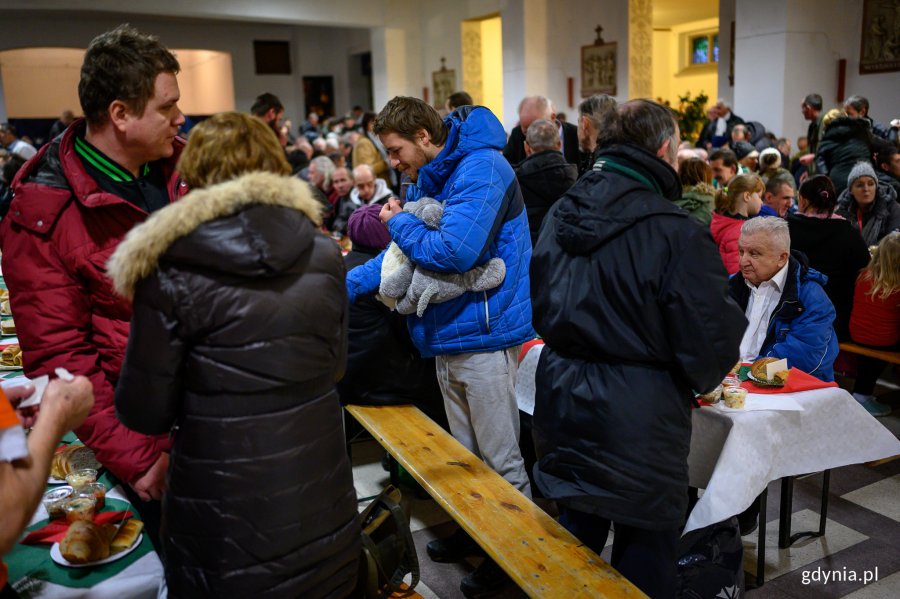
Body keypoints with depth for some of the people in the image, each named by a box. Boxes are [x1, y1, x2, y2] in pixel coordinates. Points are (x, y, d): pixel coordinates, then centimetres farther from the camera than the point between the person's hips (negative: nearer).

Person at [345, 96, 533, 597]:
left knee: (502, 459, 6)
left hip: (483, 335, -9)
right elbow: (405, 255, 12)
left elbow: (454, 251, -29)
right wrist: (348, 285, 0)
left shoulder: (480, 169, -17)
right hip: (447, 336, 9)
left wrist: (400, 224, -12)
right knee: (466, 453, 22)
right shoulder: (427, 180, 10)